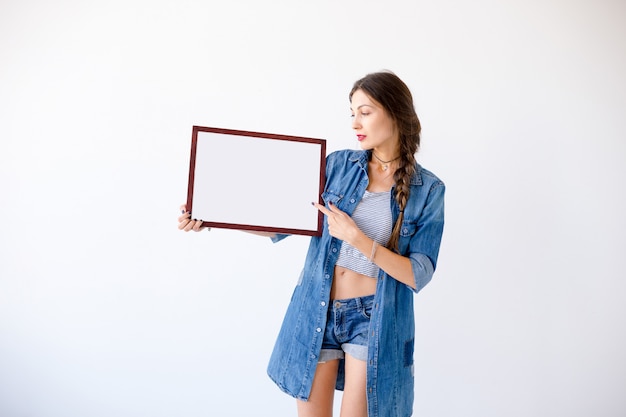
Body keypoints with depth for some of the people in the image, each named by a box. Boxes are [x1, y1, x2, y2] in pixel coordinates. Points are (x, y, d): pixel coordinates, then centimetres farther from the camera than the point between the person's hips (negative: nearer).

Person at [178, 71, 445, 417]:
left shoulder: (427, 189, -6)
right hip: (317, 309, 2)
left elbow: (418, 275, -11)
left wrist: (356, 237, -21)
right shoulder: (338, 164, -1)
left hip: (374, 317, -2)